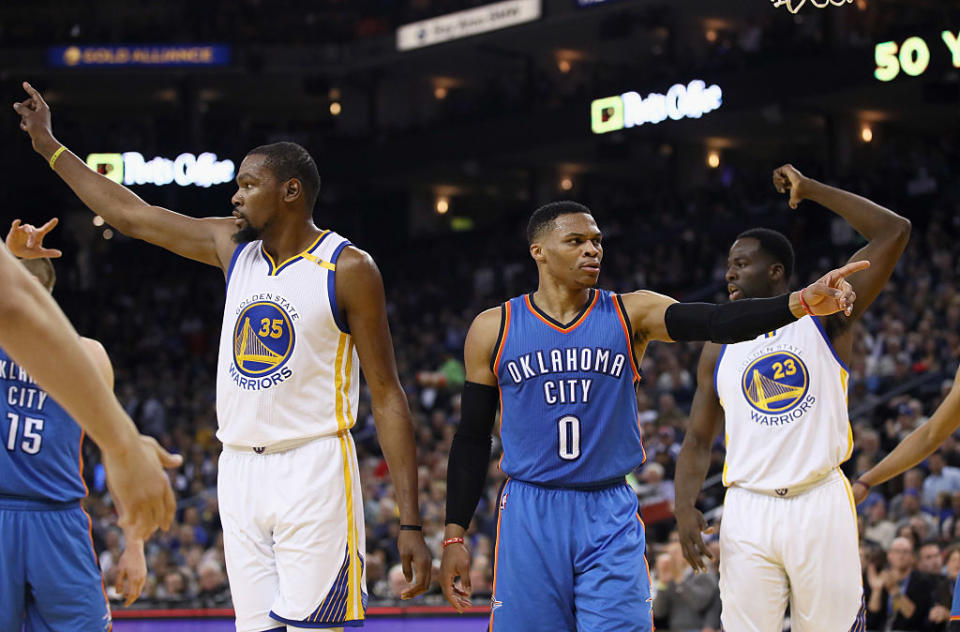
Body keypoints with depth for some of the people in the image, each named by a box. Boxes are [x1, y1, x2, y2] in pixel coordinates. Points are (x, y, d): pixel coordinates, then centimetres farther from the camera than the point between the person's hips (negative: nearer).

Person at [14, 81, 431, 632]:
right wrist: (50, 148, 24)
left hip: (313, 470, -6)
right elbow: (131, 215, 22)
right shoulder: (233, 246, 12)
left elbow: (387, 395, -7)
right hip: (240, 471, 6)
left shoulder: (348, 268, -5)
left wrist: (411, 522, -12)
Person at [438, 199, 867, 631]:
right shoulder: (493, 329, 2)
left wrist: (801, 302, -33)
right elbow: (472, 438, 7)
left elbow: (717, 321, -15)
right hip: (530, 516, 0)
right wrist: (454, 535, 2)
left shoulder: (631, 314, 1)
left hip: (610, 517, 0)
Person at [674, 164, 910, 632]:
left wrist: (811, 190, -2)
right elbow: (698, 439, 15)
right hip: (748, 511, 3)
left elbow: (894, 232, -5)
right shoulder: (719, 350, 14)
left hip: (820, 505, -2)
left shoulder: (824, 317, 3)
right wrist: (685, 506, -2)